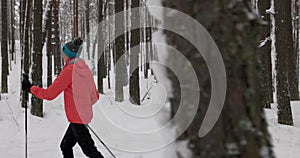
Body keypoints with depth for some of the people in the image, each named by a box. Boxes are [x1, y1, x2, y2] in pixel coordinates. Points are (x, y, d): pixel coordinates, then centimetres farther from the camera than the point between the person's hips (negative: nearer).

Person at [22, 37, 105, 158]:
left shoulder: (69, 70, -15)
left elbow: (49, 94, -12)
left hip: (77, 117, -8)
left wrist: (31, 88, 1)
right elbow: (95, 96, 14)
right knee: (65, 146, 16)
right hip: (85, 115, 8)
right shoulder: (85, 68, 8)